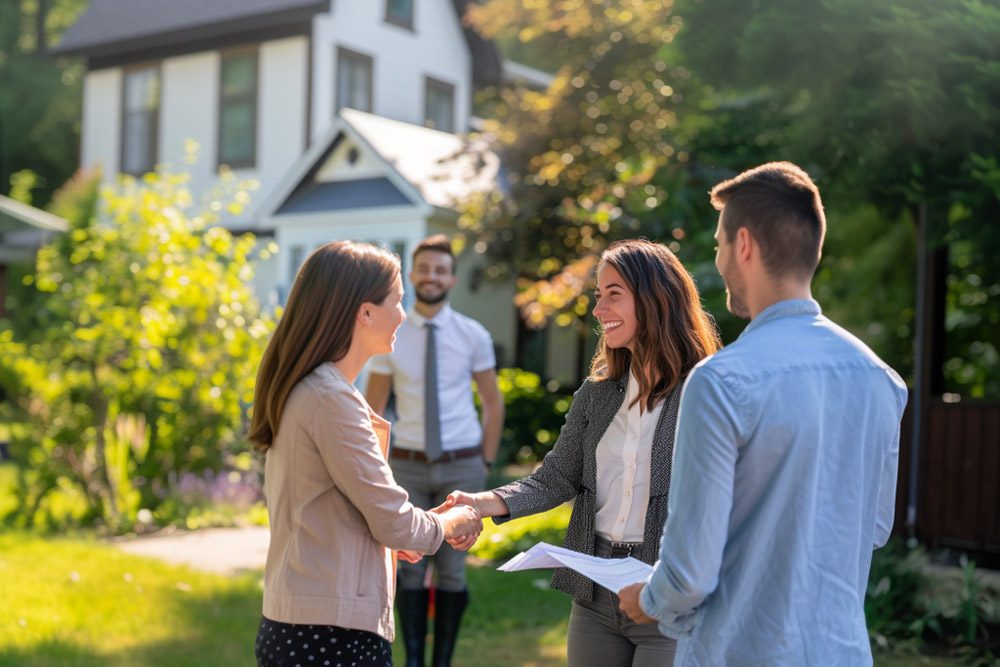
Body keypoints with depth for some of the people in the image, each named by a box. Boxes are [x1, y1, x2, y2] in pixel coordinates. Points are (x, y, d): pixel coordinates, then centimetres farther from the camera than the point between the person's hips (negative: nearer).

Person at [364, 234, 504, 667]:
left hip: (461, 467, 0)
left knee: (452, 571, 6)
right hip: (408, 467, 0)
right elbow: (373, 408, 5)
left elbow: (493, 404, 8)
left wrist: (486, 461, 5)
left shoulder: (474, 335, -1)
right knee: (410, 569, 6)